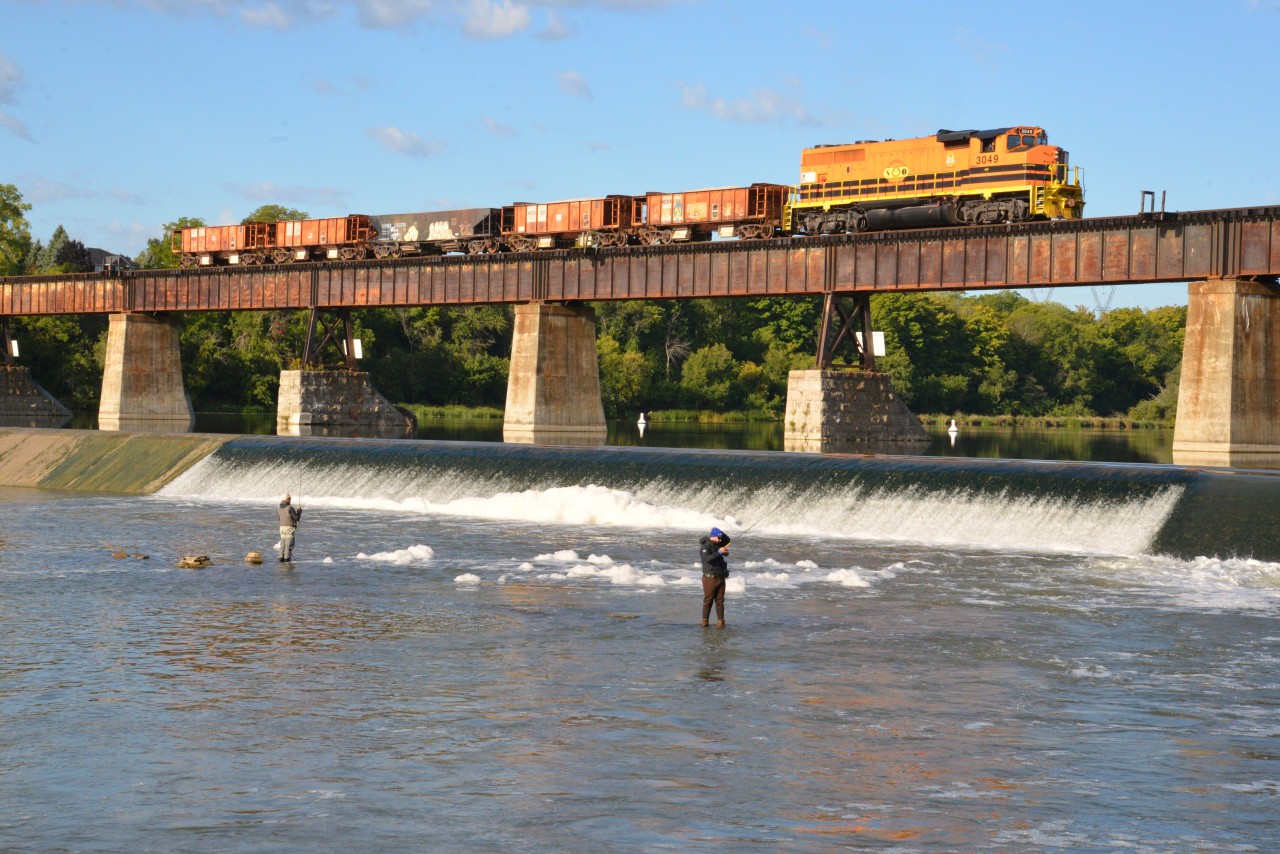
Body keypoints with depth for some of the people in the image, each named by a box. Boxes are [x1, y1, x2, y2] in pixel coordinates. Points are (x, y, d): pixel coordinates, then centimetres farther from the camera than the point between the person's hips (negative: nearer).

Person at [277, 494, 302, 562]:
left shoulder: (281, 508, 7)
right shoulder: (290, 508, -16)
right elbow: (296, 518, -13)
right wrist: (299, 509, 1)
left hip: (282, 527, 7)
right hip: (289, 527, -7)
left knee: (283, 544, 11)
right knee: (289, 544, -4)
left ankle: (281, 558, 9)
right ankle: (287, 558, -6)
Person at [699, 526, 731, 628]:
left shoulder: (717, 545, 12)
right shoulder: (706, 546, -11)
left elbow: (727, 540, 26)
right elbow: (707, 559, -27)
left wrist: (720, 533, 8)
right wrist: (719, 552, -30)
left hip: (720, 578, 7)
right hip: (710, 578, -7)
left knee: (720, 601, 4)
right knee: (708, 600, -1)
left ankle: (720, 621, 4)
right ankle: (705, 620, 6)